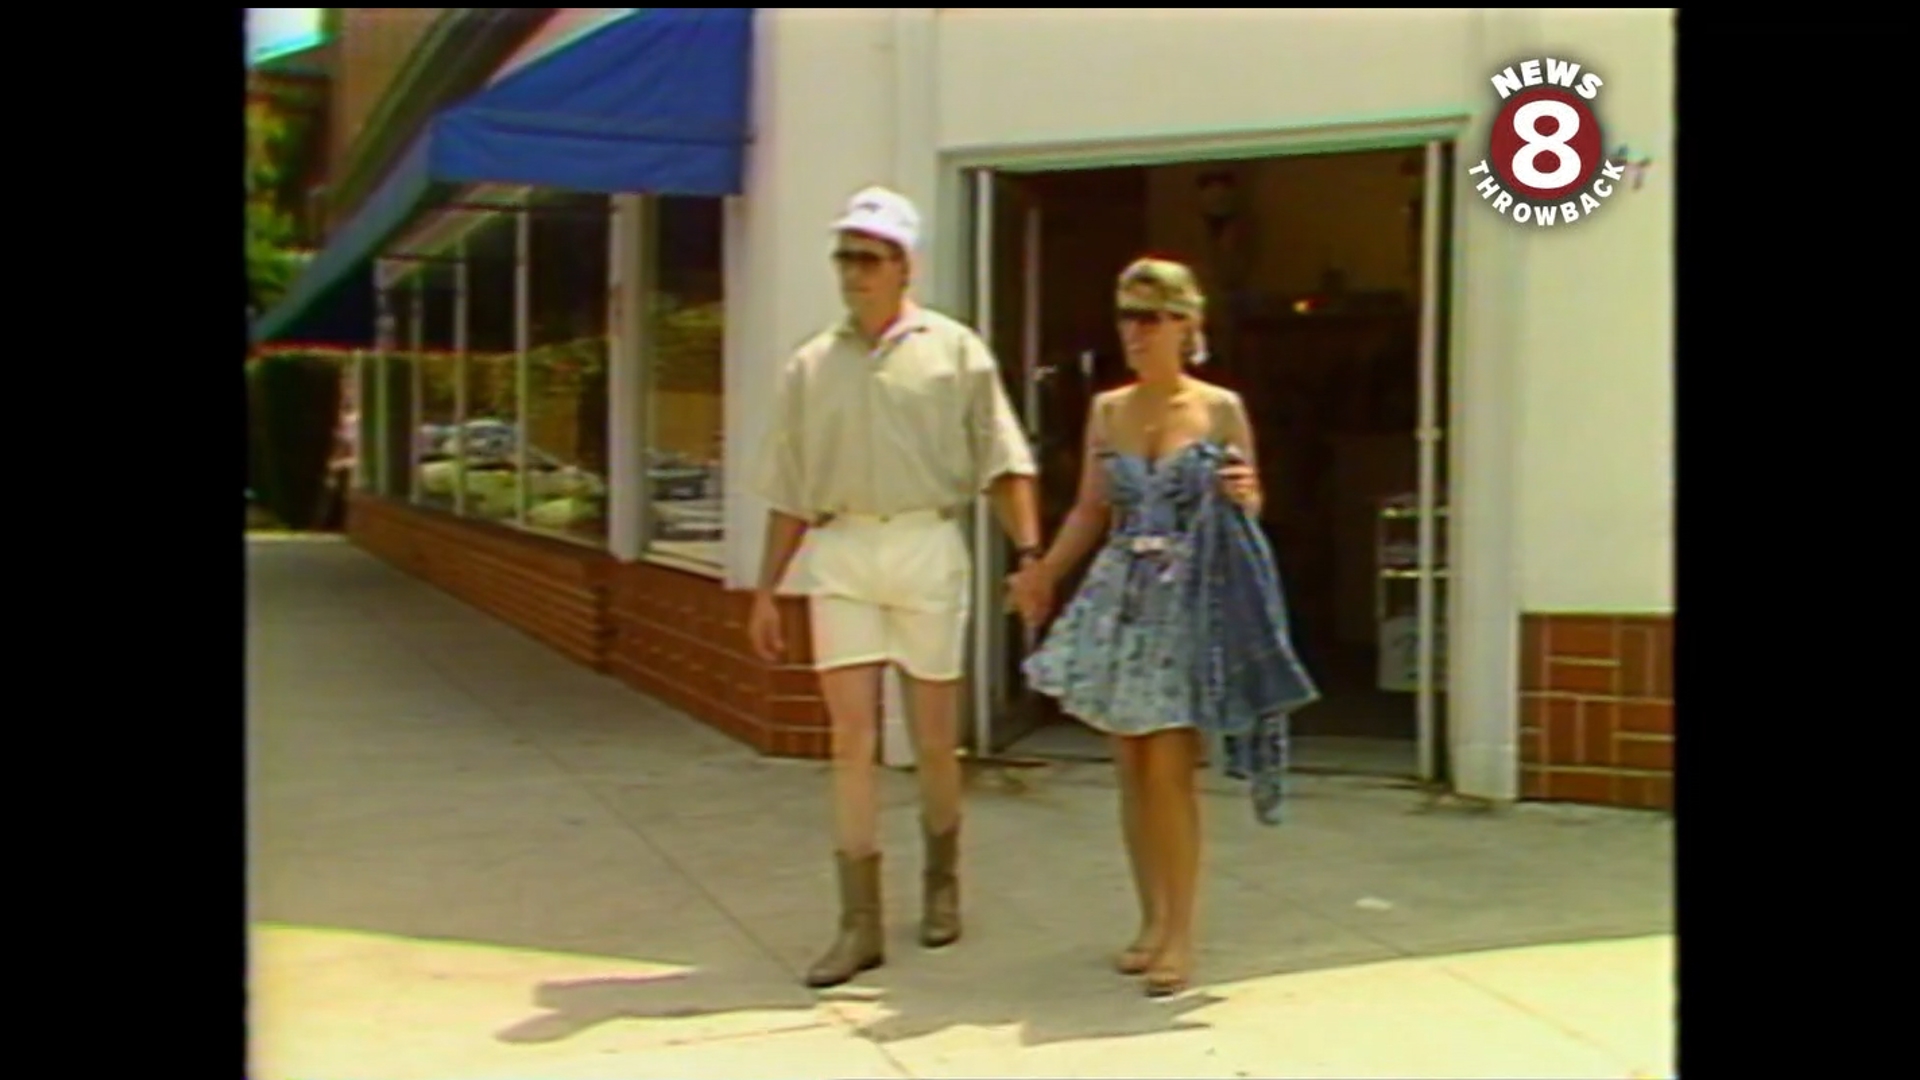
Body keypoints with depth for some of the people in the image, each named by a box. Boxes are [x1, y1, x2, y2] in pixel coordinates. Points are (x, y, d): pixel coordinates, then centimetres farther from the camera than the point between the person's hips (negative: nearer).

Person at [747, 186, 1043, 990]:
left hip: (927, 545, -2)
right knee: (851, 737, -2)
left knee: (934, 738, 8)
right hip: (839, 550, 2)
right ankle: (859, 922, 3)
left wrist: (1030, 553, -11)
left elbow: (1002, 462, 0)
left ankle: (941, 879, 32)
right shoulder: (810, 367, 11)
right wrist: (766, 590, 12)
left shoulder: (953, 351, 4)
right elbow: (789, 491, 14)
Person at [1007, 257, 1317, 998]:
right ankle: (1151, 920, 20)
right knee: (1132, 770, 7)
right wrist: (1044, 572, 8)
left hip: (1191, 600, -4)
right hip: (1121, 598, 4)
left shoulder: (1221, 409, -2)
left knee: (1170, 771, -6)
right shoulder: (1106, 410, 8)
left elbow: (1247, 508, 4)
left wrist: (1244, 498, -18)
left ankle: (1179, 934, 4)